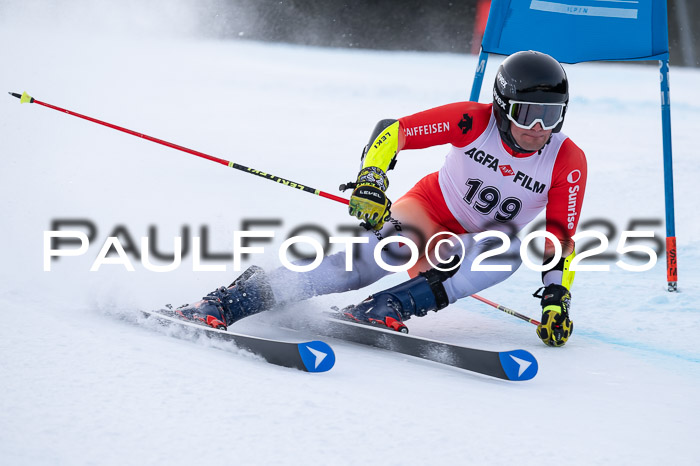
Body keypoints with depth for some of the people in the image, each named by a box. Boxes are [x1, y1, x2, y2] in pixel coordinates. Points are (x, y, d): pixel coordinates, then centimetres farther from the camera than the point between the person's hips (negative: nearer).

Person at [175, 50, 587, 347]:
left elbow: (560, 239, -9)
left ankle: (388, 308, -38)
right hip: (429, 211, -2)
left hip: (476, 248, 3)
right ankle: (232, 300, -36)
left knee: (511, 248, -34)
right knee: (382, 253, -35)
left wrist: (557, 297, -20)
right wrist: (371, 181, -35)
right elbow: (393, 131, -19)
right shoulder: (473, 121, -18)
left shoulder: (568, 162, -14)